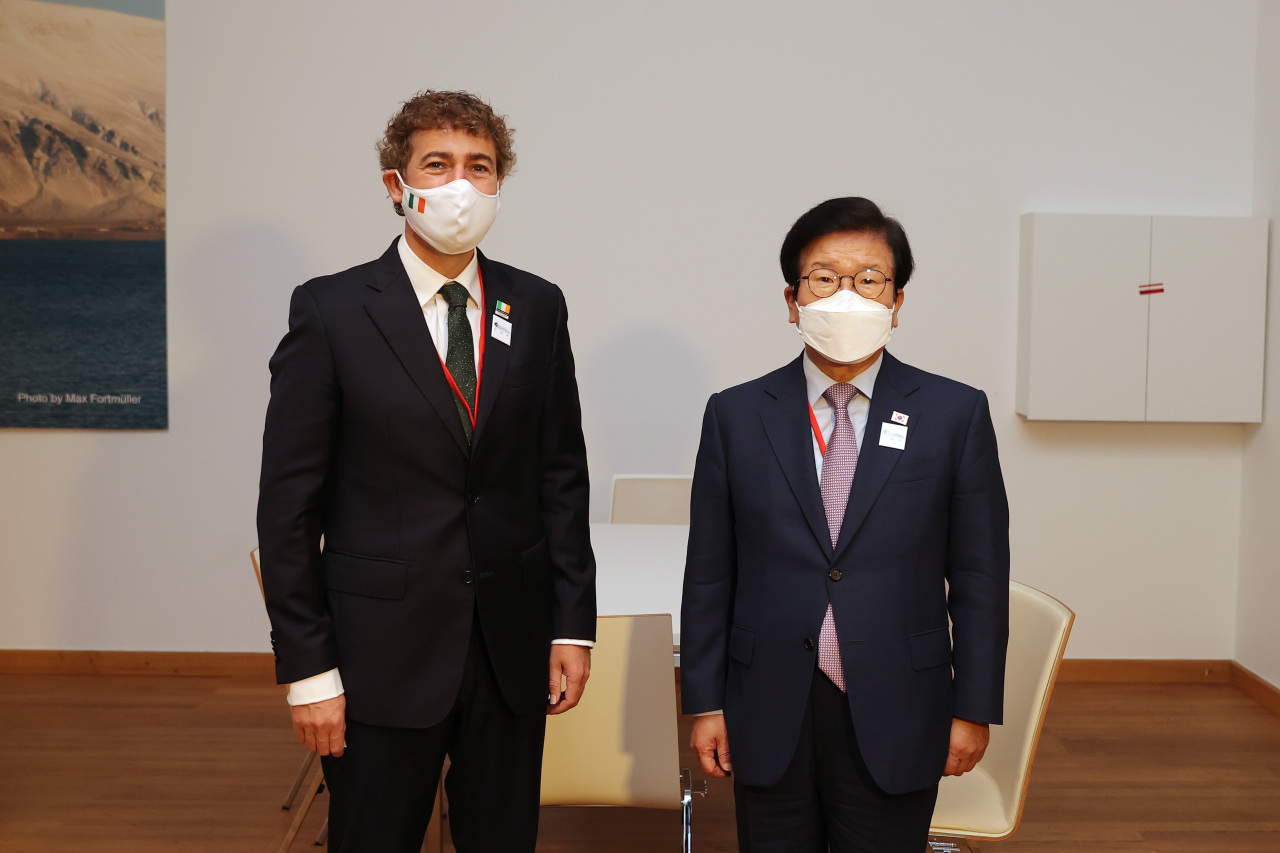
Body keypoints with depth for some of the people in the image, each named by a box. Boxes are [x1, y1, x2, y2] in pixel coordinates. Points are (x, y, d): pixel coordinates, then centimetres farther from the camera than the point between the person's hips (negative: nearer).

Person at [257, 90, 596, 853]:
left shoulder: (537, 307, 4)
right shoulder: (331, 311, -6)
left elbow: (561, 474, 7)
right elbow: (289, 502, -6)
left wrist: (573, 622, 3)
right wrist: (307, 668, -8)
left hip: (512, 649, 3)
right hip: (382, 651, -3)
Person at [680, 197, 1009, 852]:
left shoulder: (956, 415, -3)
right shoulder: (735, 416, -1)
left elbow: (979, 576, 0)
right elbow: (709, 573, 1)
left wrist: (973, 710, 0)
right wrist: (705, 703, 2)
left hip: (894, 721, -1)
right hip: (769, 718, 1)